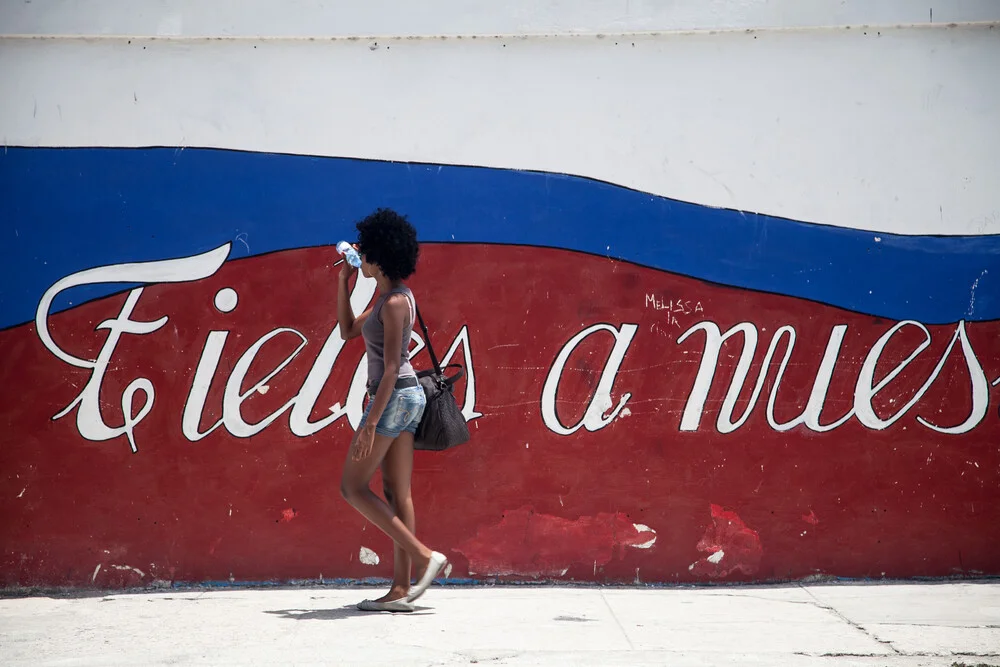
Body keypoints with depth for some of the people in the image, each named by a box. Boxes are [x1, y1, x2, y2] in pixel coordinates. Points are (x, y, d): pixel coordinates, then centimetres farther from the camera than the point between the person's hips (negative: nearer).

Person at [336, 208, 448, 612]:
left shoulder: (394, 302, -16)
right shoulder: (393, 296, 14)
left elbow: (391, 367, -21)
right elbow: (348, 331, 22)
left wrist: (371, 423, -23)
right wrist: (343, 282, 15)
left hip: (394, 398, -10)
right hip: (405, 398, 10)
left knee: (352, 487, -2)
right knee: (397, 493, 5)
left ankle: (424, 556, -8)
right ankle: (400, 589, 4)